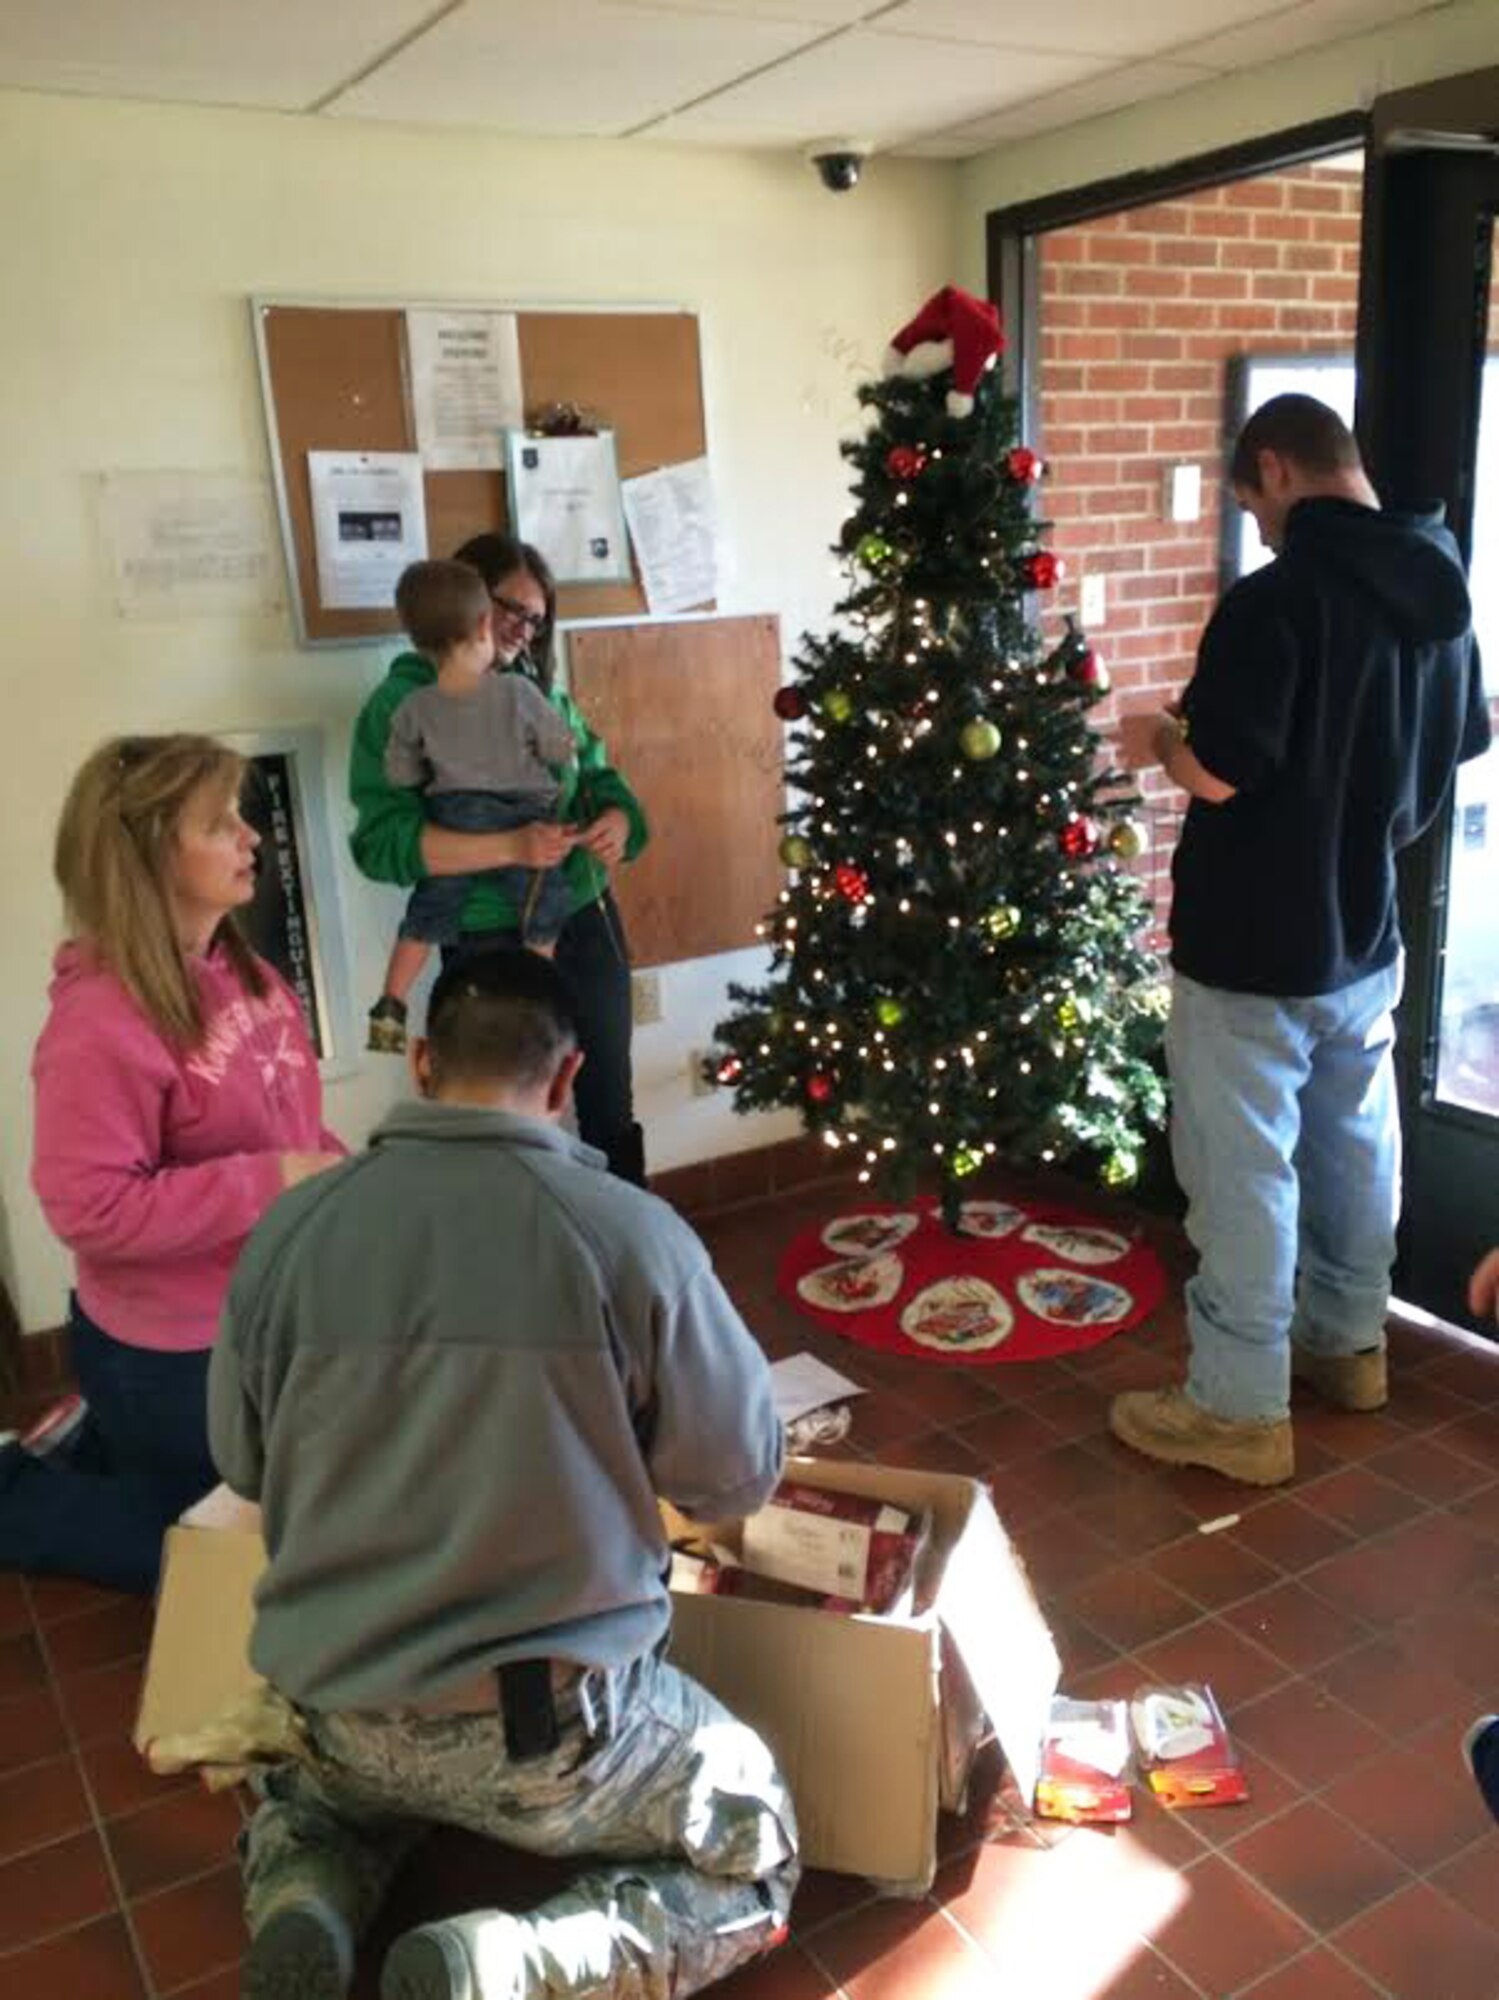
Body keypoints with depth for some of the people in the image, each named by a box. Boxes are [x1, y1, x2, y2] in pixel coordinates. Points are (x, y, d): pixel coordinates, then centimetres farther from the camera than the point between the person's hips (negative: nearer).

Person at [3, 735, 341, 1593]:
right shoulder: (101, 1019, -28)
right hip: (175, 1352, -8)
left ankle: (93, 1446, 40)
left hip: (270, 1314, 8)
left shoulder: (233, 966, -1)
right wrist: (274, 1181, -29)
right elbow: (90, 1209, -29)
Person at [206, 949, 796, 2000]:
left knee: (318, 1796, 38)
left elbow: (242, 1466, 7)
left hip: (340, 1700, 4)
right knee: (757, 1861, 21)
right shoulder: (633, 1233, -18)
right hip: (554, 1719, -4)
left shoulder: (287, 1231, -8)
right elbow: (742, 1475, -6)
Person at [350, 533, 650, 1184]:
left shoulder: (543, 693, 6)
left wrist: (617, 821, -12)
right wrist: (510, 847, -30)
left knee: (611, 1106, 17)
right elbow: (381, 840, -19)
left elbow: (601, 777, 13)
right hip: (491, 943, -5)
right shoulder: (401, 703, -10)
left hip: (587, 925, 5)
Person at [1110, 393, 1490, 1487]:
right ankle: (1349, 1343, 39)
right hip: (1366, 934, 8)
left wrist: (1159, 739, -5)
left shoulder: (1276, 598, -21)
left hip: (1253, 947, -8)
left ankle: (1241, 1410, 13)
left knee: (1244, 1173, 2)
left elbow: (1221, 773, -26)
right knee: (1355, 1145, 21)